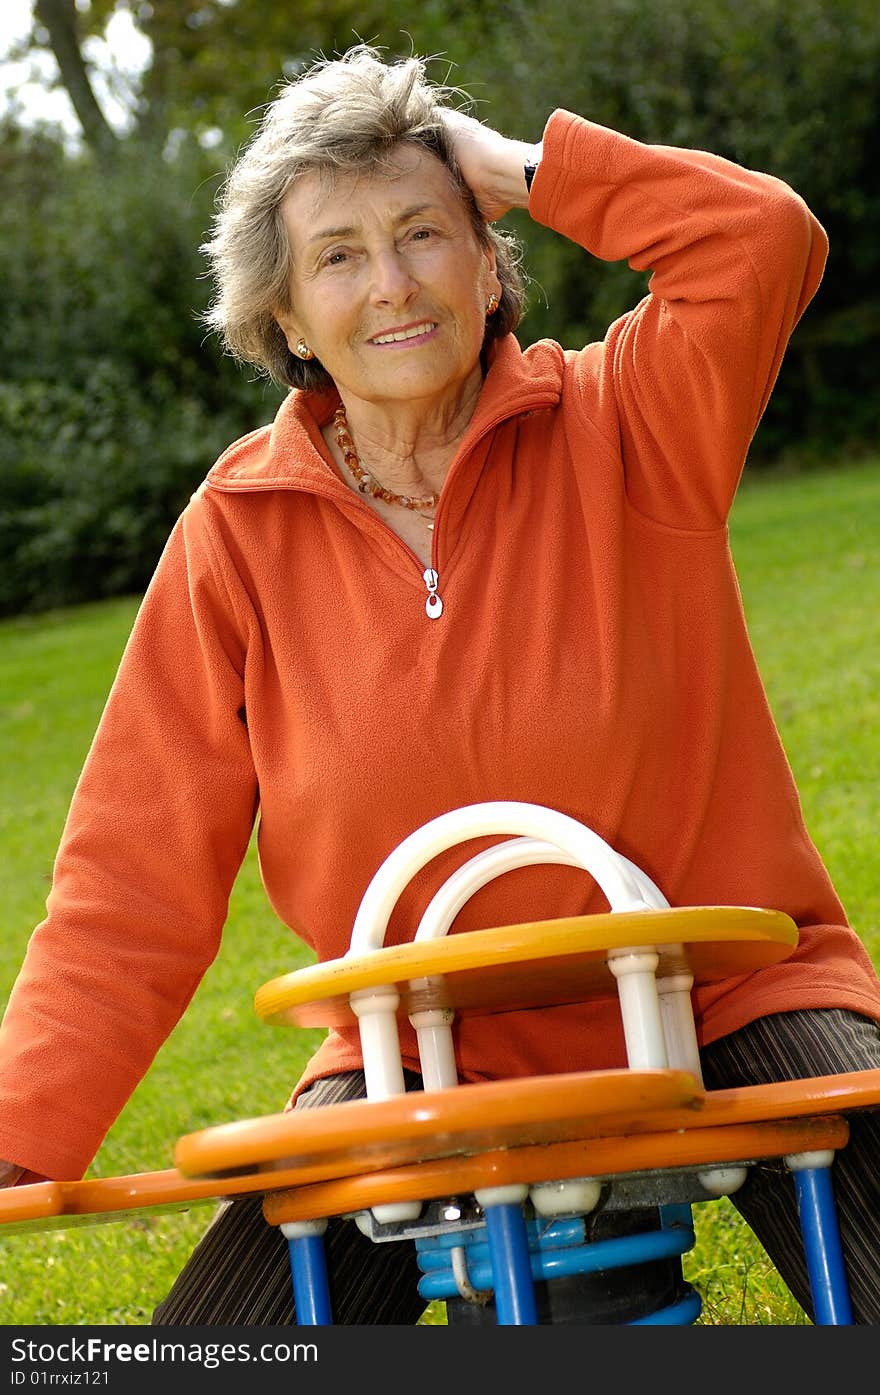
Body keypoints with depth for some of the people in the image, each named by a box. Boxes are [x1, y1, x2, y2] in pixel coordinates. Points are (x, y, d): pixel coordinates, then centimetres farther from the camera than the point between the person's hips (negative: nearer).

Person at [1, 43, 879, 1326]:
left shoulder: (618, 426, -6)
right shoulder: (242, 531, -4)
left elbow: (767, 237, -26)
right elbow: (134, 889, -5)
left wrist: (522, 165, -15)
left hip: (722, 997, -2)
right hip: (433, 1057, 2)